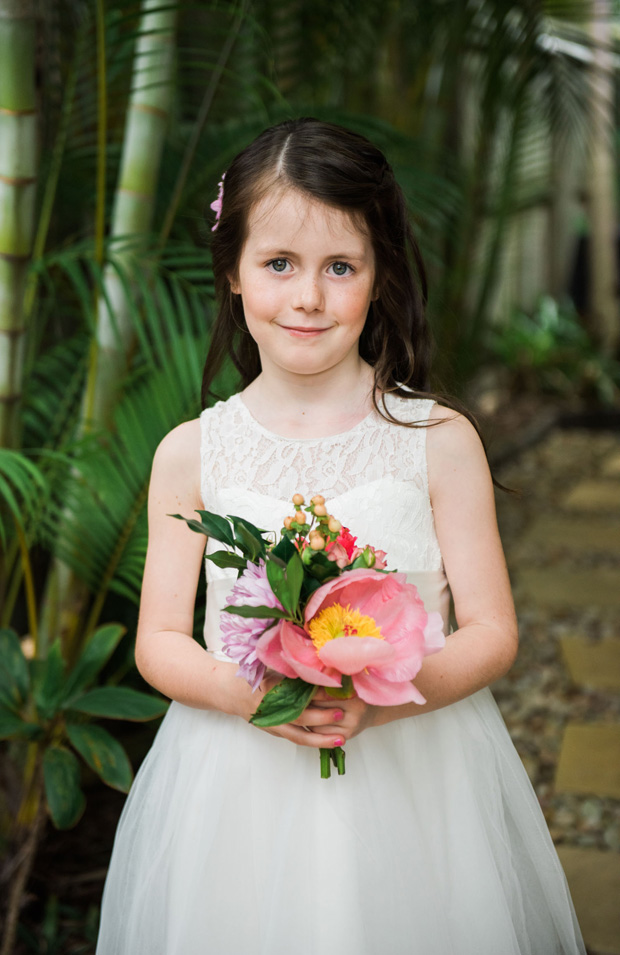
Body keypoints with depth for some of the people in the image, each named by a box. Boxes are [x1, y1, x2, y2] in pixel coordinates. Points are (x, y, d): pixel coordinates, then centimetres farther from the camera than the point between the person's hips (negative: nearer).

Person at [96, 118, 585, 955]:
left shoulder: (439, 442, -6)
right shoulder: (192, 454, -2)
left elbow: (491, 634, -4)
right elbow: (160, 640, 2)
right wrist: (242, 691, -18)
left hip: (414, 772, 0)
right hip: (241, 788, 1)